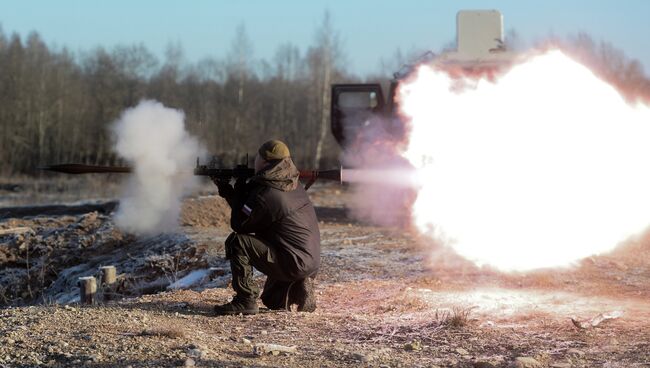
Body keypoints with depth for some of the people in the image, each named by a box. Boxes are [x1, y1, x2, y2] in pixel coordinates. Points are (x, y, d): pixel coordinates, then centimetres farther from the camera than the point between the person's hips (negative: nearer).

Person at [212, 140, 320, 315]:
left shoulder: (265, 195, -20)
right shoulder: (292, 185, 9)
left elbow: (239, 225, -9)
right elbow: (251, 209, 19)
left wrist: (239, 191, 1)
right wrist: (226, 190, 16)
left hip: (293, 263, -9)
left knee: (236, 242, -12)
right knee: (272, 301, 31)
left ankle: (246, 301, -11)